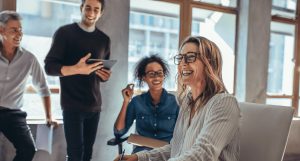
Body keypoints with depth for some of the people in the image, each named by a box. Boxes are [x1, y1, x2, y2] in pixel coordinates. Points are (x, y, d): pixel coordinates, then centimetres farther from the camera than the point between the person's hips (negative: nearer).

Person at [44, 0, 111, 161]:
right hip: (72, 105, -4)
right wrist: (76, 69, -26)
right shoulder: (64, 32, -3)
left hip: (94, 105, 5)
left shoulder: (104, 39, 11)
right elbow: (49, 66, -9)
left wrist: (106, 75, -5)